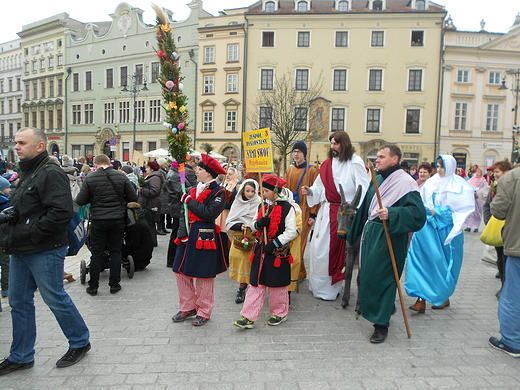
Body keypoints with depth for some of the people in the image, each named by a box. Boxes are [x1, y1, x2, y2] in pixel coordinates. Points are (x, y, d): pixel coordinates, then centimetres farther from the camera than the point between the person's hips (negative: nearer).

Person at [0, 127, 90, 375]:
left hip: (44, 251, -9)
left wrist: (31, 233, -20)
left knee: (55, 298, 2)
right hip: (20, 251, 9)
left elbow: (61, 212, -26)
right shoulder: (25, 175, 16)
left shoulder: (51, 174, -16)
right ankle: (20, 356, 30)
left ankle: (80, 342, 23)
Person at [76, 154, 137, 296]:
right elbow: (133, 197, -2)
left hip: (98, 220, -1)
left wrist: (94, 199, 12)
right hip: (118, 220, 1)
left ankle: (93, 286, 18)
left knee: (96, 253, 9)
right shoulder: (121, 176, -3)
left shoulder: (90, 178, -7)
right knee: (115, 252, 11)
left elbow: (80, 201, -7)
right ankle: (114, 285, 17)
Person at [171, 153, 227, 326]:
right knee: (181, 272, 10)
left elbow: (209, 214, -22)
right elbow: (183, 213, 9)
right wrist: (182, 233, -5)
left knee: (204, 276, 4)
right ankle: (188, 307, 27)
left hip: (205, 237, -7)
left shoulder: (218, 192, -9)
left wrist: (190, 200, -14)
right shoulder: (192, 190, 12)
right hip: (188, 236, 7)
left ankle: (204, 312, 21)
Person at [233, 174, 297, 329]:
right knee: (256, 284, 6)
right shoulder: (263, 207, 10)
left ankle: (280, 313, 29)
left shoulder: (287, 208, -10)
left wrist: (274, 244, -18)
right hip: (261, 250, 6)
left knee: (277, 285, 9)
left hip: (278, 252, -6)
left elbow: (291, 232, -13)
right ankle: (249, 317, 12)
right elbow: (254, 228, 15)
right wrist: (259, 223, -8)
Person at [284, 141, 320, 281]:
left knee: (299, 243, -5)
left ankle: (299, 273, 10)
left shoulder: (312, 170, -3)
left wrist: (313, 214, -10)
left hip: (304, 212, -5)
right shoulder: (289, 170, 12)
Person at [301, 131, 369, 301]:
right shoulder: (328, 163, 11)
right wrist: (310, 191, -6)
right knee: (319, 247, 9)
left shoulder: (355, 162, -6)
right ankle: (319, 285, 25)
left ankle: (330, 289, 17)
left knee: (336, 249, 2)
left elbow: (363, 188, -13)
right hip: (326, 211, 6)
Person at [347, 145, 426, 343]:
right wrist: (354, 233, 22)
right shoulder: (377, 179, 12)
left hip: (388, 238, -8)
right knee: (367, 276, 15)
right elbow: (366, 208, 20)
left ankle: (382, 324, 10)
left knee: (381, 278, -4)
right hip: (370, 235, 8)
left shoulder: (405, 182, -12)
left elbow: (418, 212, -21)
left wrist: (391, 214, -32)